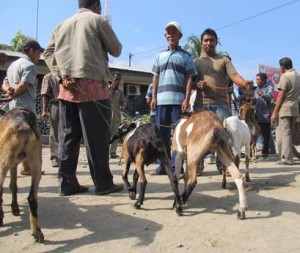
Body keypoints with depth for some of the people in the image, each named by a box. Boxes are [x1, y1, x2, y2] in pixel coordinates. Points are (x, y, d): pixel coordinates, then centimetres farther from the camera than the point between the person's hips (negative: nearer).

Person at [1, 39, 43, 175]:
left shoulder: (13, 64, 22)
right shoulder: (29, 65, -9)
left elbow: (4, 83, 17)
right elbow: (23, 85, -21)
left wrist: (9, 90, -3)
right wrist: (12, 95, -7)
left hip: (13, 106, 9)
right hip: (25, 106, -9)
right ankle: (27, 167, 0)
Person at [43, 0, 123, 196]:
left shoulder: (62, 25, 21)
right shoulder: (98, 20, 5)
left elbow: (48, 53, 11)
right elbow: (116, 50, 7)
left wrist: (61, 76, 0)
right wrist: (104, 44, 26)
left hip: (67, 88, 6)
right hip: (92, 86, -6)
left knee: (68, 136, 6)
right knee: (97, 137, -3)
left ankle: (67, 183, 7)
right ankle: (103, 183, 2)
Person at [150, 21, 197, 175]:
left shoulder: (186, 56, 8)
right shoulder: (160, 56, 18)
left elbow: (189, 79, 2)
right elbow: (156, 78, 16)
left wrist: (187, 99, -8)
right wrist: (154, 97, 5)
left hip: (178, 100, -3)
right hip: (162, 100, 4)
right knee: (162, 134, 6)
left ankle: (176, 166, 2)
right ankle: (163, 166, 14)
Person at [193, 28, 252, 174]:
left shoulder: (224, 60, 12)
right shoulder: (196, 62, 16)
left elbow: (234, 75, -3)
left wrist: (244, 82, -25)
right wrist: (197, 84, -11)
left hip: (221, 103, 0)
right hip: (201, 103, 1)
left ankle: (223, 164, 5)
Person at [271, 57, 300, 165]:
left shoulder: (285, 76, -9)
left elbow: (281, 96, -13)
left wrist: (274, 113, -11)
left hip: (285, 108, -8)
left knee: (284, 133, -4)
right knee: (290, 133, 13)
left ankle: (286, 158, -4)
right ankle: (287, 156, 18)